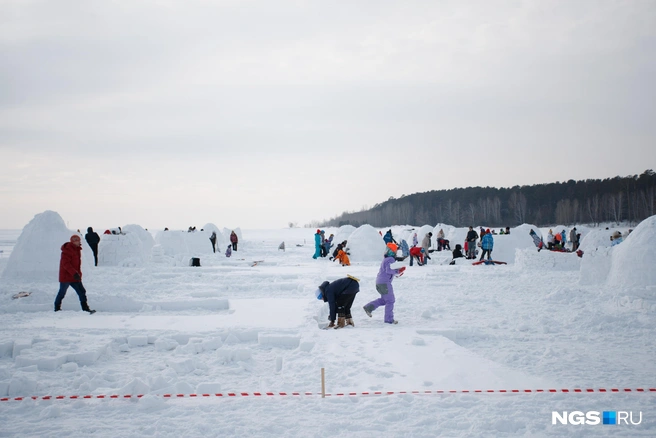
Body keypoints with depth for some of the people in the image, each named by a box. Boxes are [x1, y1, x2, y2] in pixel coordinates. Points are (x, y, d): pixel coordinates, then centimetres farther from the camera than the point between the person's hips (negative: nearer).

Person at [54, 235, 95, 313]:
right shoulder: (67, 251, -17)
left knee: (82, 291, -2)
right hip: (66, 277, -8)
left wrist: (78, 274, 20)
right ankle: (57, 308, 22)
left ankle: (85, 308, -3)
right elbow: (65, 263, -26)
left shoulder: (77, 249, 11)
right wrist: (74, 273, -33)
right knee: (62, 293, 6)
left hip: (75, 277, 8)